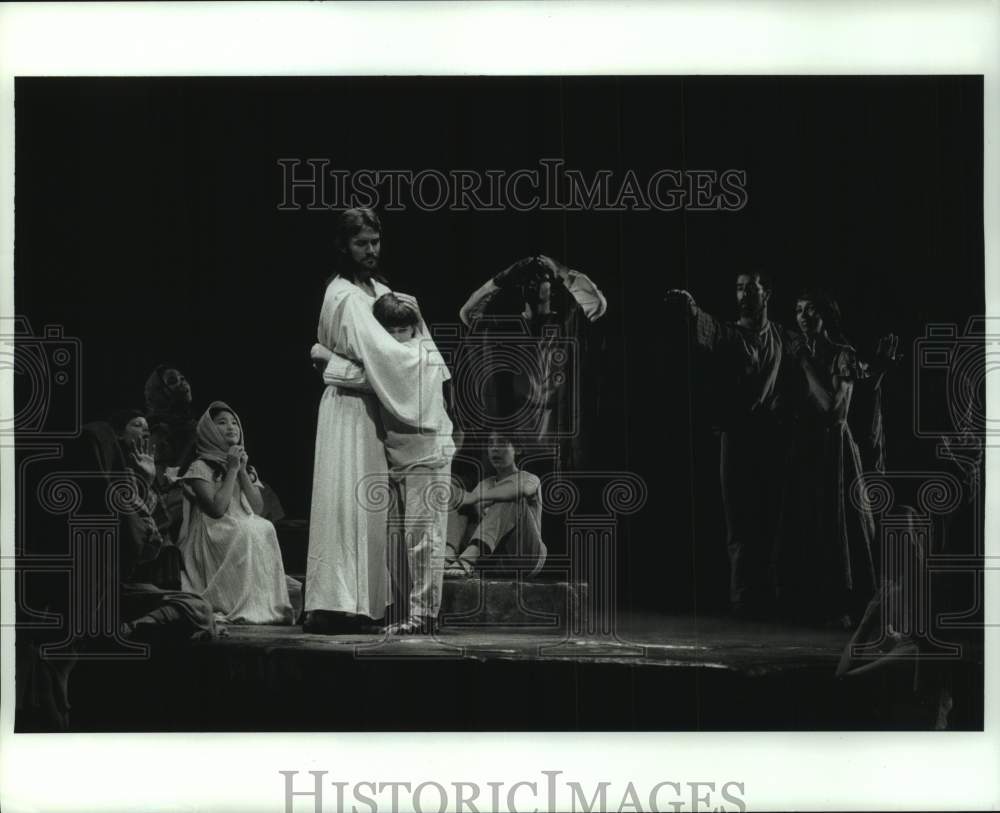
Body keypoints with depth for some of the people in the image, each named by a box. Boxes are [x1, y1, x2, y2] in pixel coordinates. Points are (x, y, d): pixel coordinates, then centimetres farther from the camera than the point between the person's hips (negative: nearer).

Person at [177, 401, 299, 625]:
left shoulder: (247, 467, 20)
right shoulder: (200, 468, 0)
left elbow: (257, 508, 5)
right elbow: (217, 509, -14)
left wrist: (242, 472, -2)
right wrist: (232, 470, -9)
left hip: (248, 536, 6)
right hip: (214, 541, -5)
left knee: (266, 528, -24)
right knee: (249, 531, -31)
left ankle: (271, 604, -27)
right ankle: (245, 606, -32)